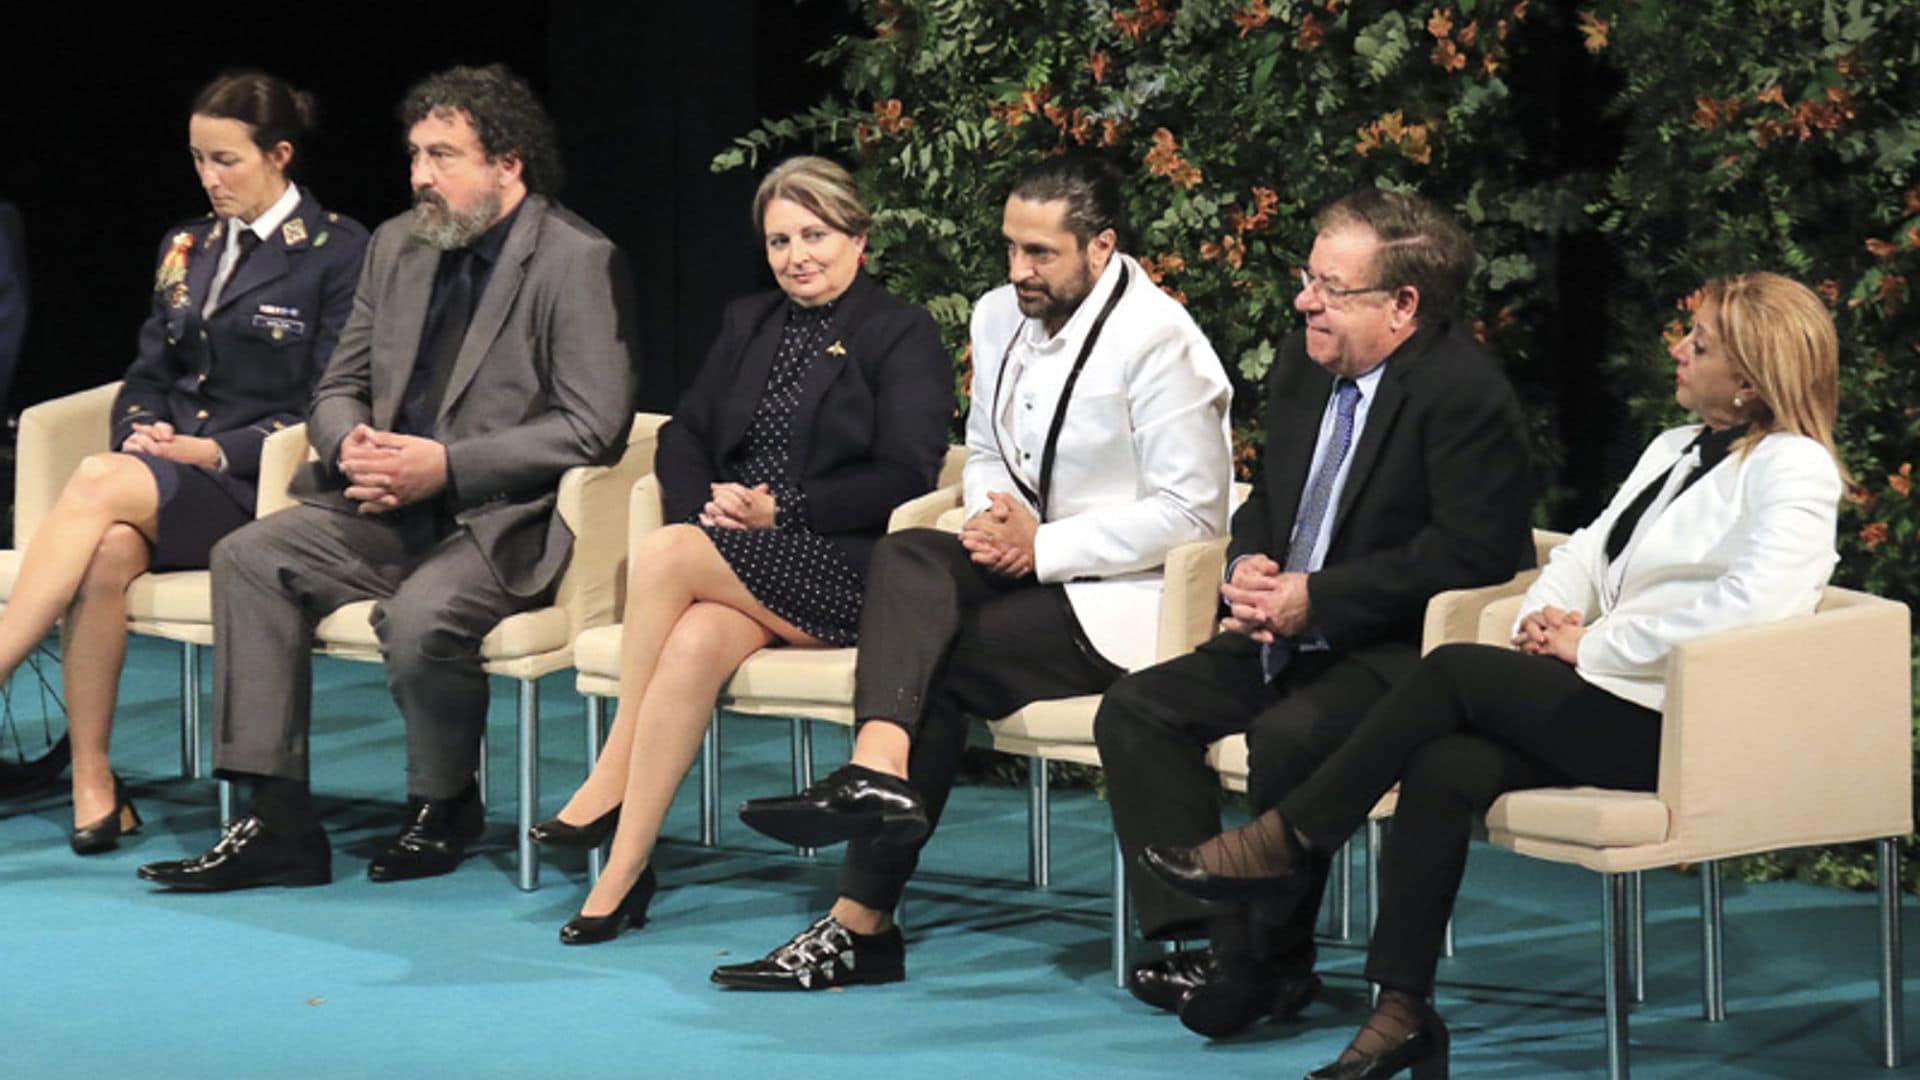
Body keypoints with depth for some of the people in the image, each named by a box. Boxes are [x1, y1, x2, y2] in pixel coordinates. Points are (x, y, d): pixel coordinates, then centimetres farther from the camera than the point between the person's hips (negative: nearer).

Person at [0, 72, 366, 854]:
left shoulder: (338, 252, 1)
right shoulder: (185, 248, 21)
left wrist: (215, 450, -13)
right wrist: (143, 432, -3)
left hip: (261, 483, -5)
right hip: (166, 476, 5)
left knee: (98, 484, -33)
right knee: (109, 548, -32)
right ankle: (91, 785, -31)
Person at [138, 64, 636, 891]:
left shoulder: (577, 263, -9)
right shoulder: (397, 246, 13)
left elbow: (594, 428, -16)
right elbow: (339, 387, 18)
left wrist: (446, 467, -20)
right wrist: (353, 445, -8)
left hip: (502, 524, -7)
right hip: (390, 510, 7)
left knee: (420, 617, -34)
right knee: (250, 557, -14)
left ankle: (443, 808, -3)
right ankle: (278, 821, -15)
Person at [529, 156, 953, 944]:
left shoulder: (903, 336, 3)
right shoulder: (746, 325, 24)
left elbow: (905, 478, -8)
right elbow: (683, 437, 17)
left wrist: (780, 509, -13)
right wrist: (707, 504, -5)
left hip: (840, 571, -5)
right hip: (734, 561, 5)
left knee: (666, 555, -30)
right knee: (695, 640, -32)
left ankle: (614, 777, -20)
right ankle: (626, 869, -34)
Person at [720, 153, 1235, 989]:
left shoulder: (1157, 342, -14)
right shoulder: (1000, 317, 9)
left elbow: (1191, 510, -16)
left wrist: (1042, 545, -18)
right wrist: (992, 523, -1)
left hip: (1119, 601, -7)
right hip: (1028, 566, 7)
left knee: (934, 661, -23)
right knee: (906, 557, -23)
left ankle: (863, 920, -23)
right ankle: (879, 775, -37)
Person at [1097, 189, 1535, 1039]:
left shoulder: (1464, 393, -17)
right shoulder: (1302, 370, 11)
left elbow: (1471, 552, -23)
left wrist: (1316, 602, -24)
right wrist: (1247, 570, -3)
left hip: (1401, 651, -9)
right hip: (1293, 638, 9)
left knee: (1288, 736, -34)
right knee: (1136, 712, -4)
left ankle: (1264, 963, -16)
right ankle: (1204, 938, -9)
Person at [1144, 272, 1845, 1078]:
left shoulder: (1792, 470, -8)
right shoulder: (1674, 450, 22)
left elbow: (1752, 603, -24)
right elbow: (1590, 548, 22)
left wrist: (1591, 646, -17)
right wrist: (1550, 614, -2)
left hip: (1675, 727, -8)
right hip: (1606, 692, 8)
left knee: (1453, 672, -19)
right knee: (1446, 767, -20)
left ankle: (1284, 843, -7)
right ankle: (1401, 1012, -20)